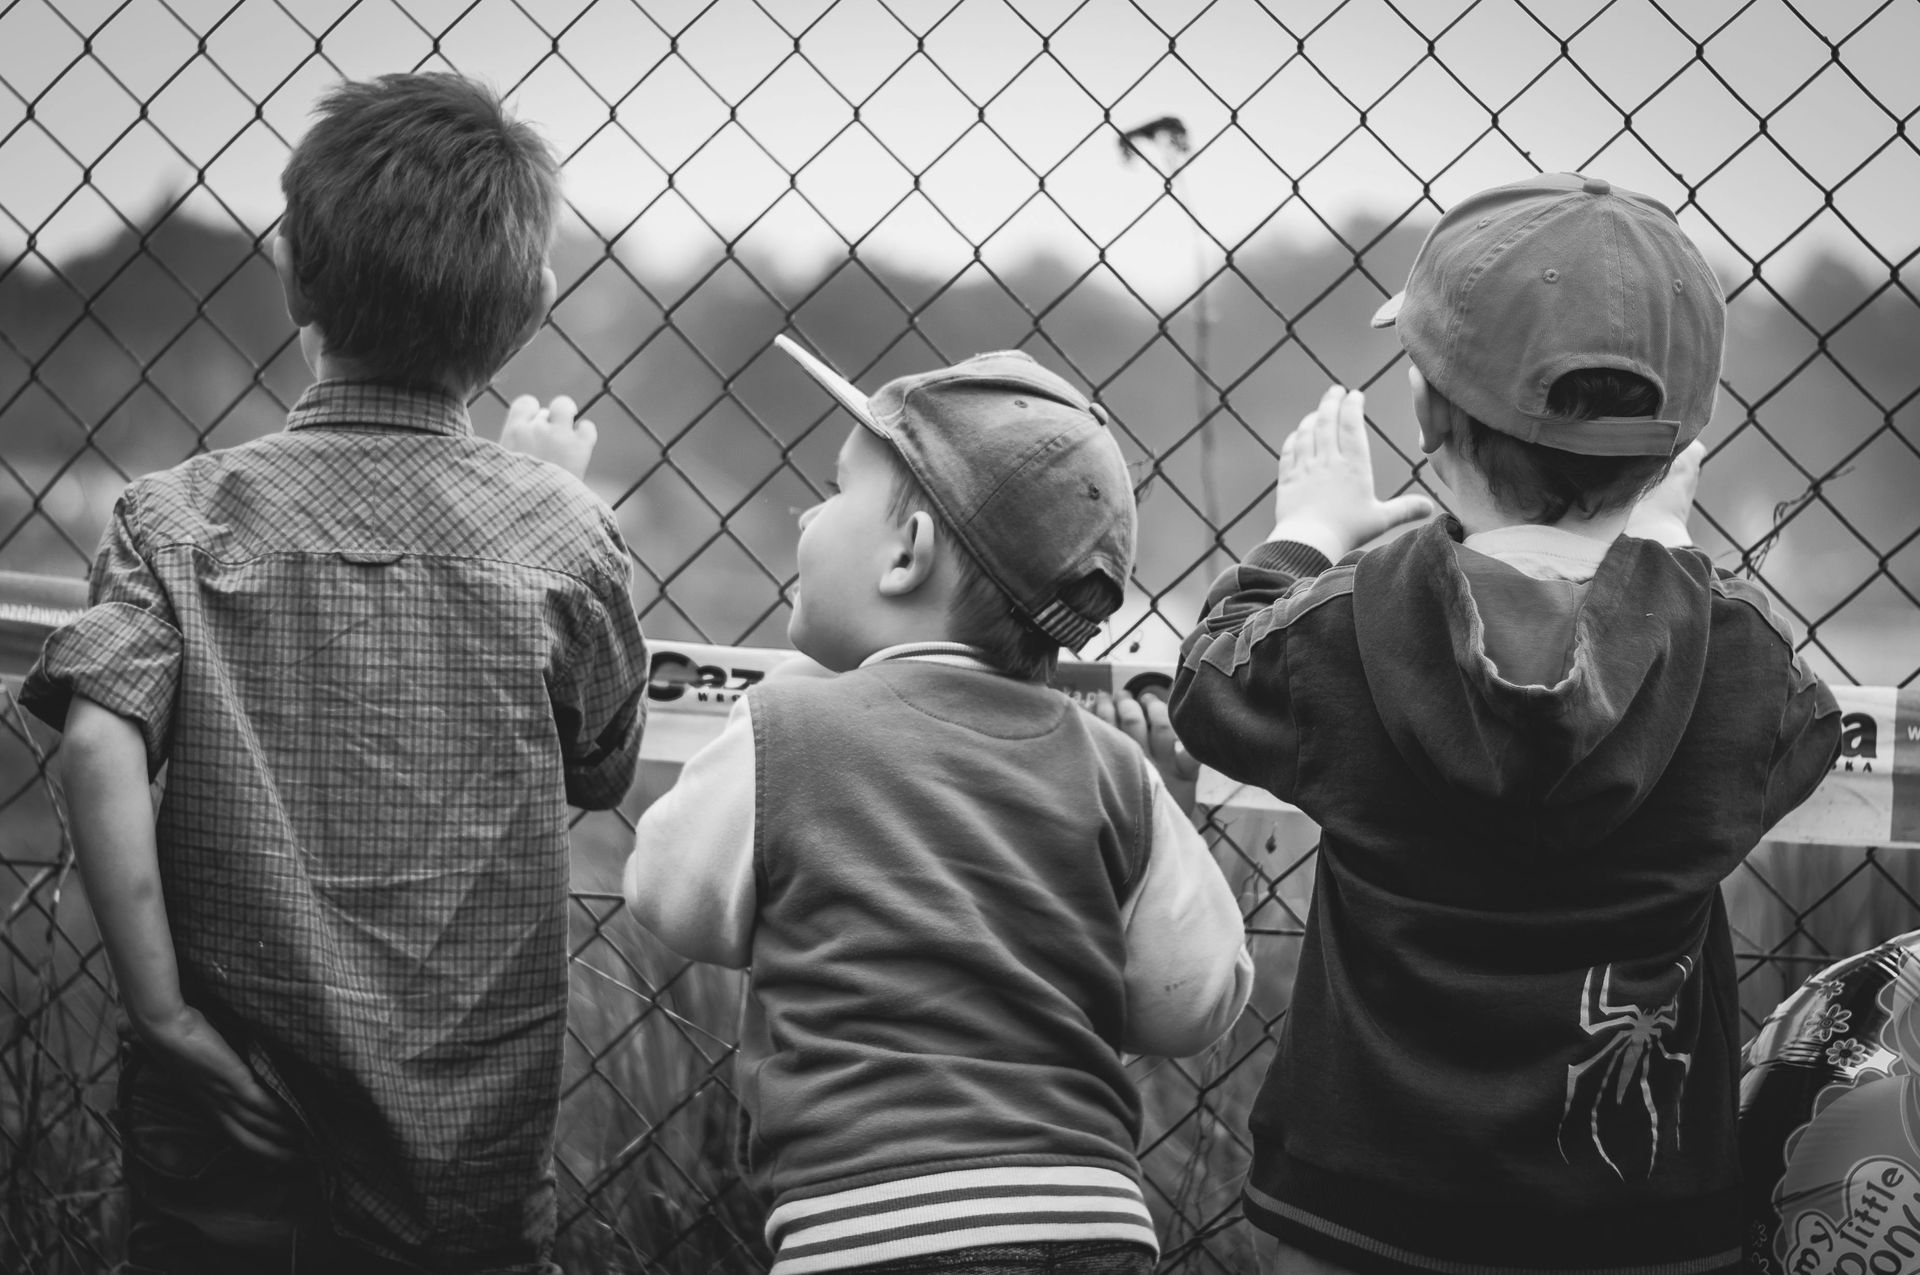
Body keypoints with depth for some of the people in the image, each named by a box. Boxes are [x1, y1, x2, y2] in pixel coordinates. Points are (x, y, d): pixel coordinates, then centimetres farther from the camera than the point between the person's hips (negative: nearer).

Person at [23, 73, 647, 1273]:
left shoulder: (182, 515, -6)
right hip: (472, 1127, 0)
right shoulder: (558, 533, -5)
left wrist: (161, 1004, -13)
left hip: (231, 1112, 0)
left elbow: (100, 747, -20)